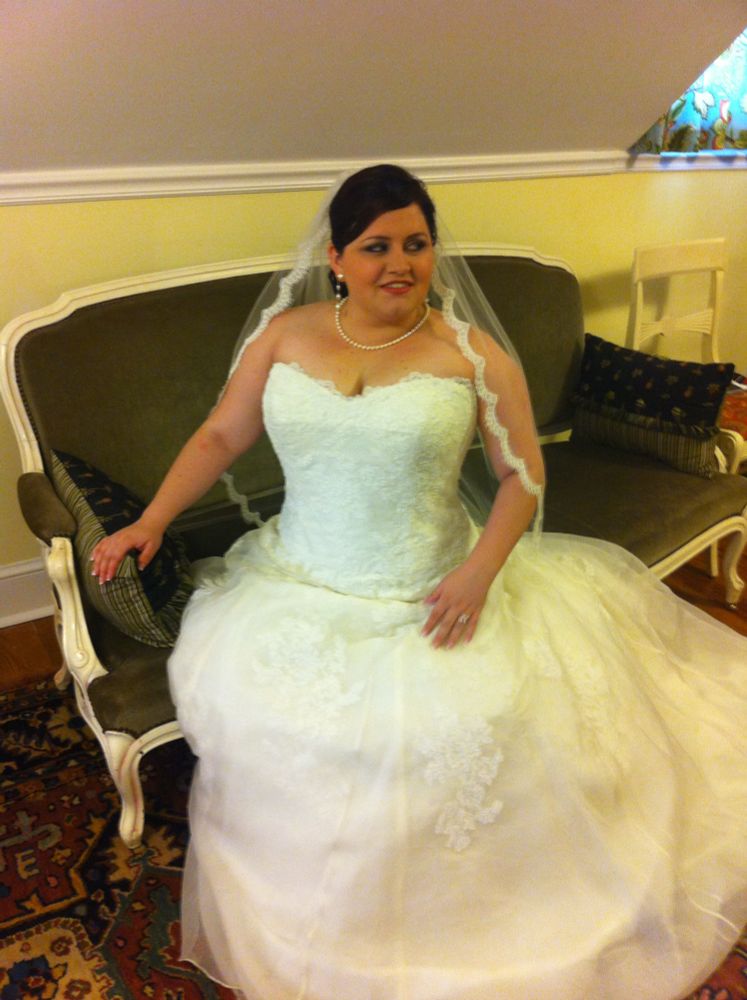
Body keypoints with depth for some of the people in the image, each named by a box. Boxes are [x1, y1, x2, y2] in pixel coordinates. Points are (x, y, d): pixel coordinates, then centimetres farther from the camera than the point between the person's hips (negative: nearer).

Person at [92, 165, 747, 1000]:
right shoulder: (285, 334, 3)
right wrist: (152, 520, -3)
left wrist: (480, 572, -15)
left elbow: (523, 477, -1)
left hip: (429, 601, -2)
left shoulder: (473, 355, -4)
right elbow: (220, 437, 8)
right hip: (300, 590, 3)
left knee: (451, 733, -17)